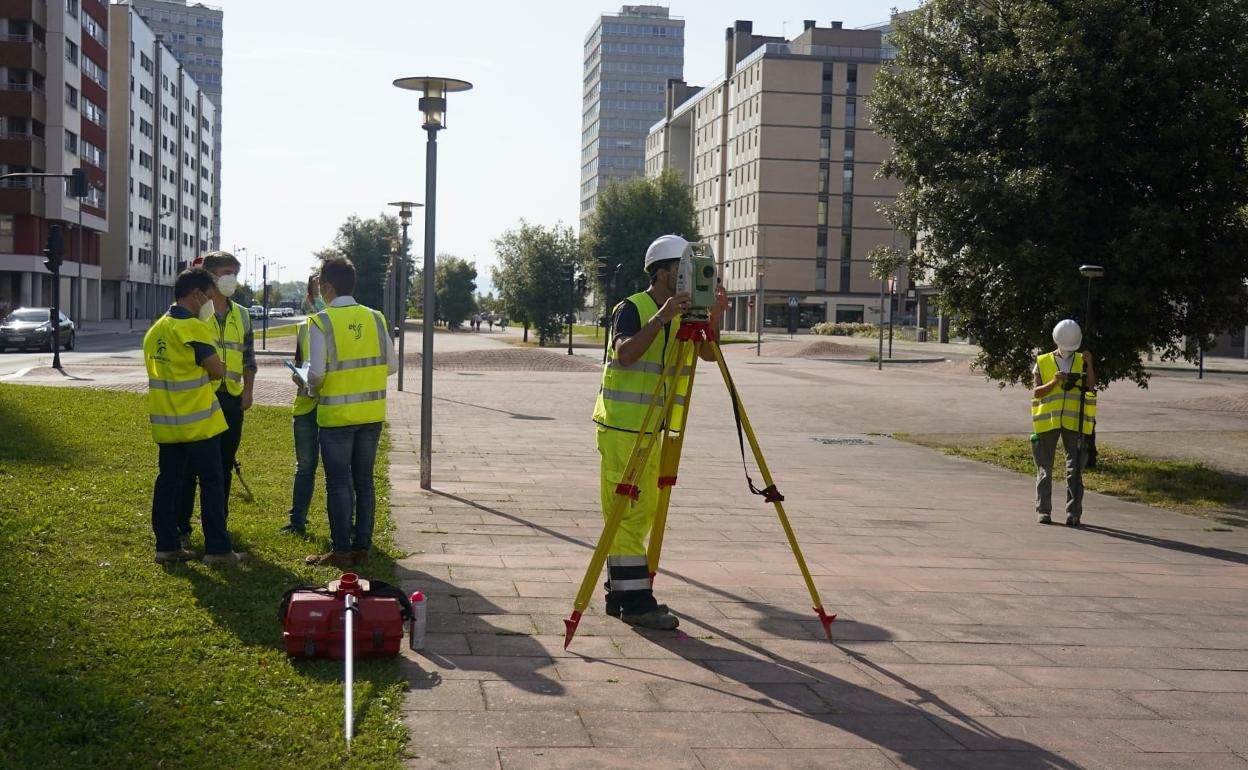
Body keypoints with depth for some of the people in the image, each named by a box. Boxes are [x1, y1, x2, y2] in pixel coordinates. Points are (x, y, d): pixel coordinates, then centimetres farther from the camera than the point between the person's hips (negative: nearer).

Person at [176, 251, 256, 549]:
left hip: (231, 399, 5)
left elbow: (248, 356, 19)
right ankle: (181, 528, 6)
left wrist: (248, 390, 7)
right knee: (189, 465, -1)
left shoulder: (241, 315, 14)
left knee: (224, 465, 10)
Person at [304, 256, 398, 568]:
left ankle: (341, 550, 7)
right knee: (364, 481, 12)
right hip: (372, 413, 5)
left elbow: (316, 373, -16)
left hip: (336, 415, -4)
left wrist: (313, 389, 5)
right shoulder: (375, 318, 2)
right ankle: (362, 546, 18)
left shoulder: (322, 322, -12)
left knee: (339, 483, 3)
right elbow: (391, 365, 5)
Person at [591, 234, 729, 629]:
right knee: (627, 511, -8)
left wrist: (714, 316, -8)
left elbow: (708, 354, 7)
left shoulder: (678, 315, 14)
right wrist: (659, 319, -33)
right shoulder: (632, 308, -10)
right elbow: (624, 353, -26)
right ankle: (634, 601, -6)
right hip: (621, 425, -9)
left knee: (644, 510, 11)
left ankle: (623, 594, 19)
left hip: (651, 427, 9)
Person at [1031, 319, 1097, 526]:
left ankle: (1073, 513, 2)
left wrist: (1089, 365, -17)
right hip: (1047, 421, 0)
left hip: (1074, 422, 0)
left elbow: (1091, 387, -5)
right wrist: (1053, 382, -16)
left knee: (1075, 469, -2)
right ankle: (1043, 511, 10)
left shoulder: (1081, 362, 9)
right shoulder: (1043, 362, 6)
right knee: (1045, 468, 4)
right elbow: (1036, 392, 0)